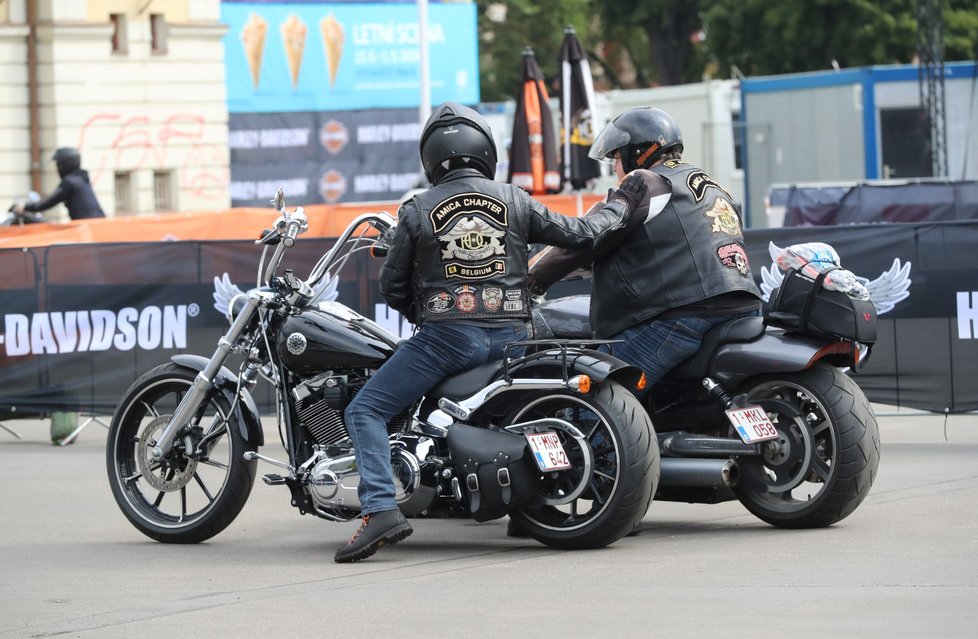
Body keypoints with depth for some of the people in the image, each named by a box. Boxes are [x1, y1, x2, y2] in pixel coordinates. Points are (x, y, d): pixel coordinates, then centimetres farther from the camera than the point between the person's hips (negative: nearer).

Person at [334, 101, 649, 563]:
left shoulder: (417, 211, 2)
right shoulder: (515, 201, 6)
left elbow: (392, 286, 6)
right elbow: (581, 234, 11)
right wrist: (621, 205, 28)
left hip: (444, 335, -3)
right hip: (510, 334, 3)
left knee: (365, 411, 1)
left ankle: (381, 509, -20)